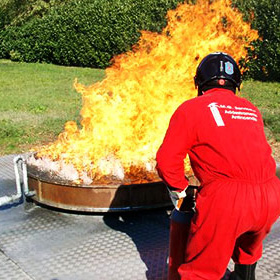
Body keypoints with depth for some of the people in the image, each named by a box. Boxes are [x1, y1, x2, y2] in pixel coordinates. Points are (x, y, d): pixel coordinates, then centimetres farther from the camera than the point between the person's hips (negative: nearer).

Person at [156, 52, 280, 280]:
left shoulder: (191, 108, 4)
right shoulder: (252, 110, 19)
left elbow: (167, 159, -2)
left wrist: (178, 191, 16)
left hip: (226, 200, -6)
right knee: (249, 247, 33)